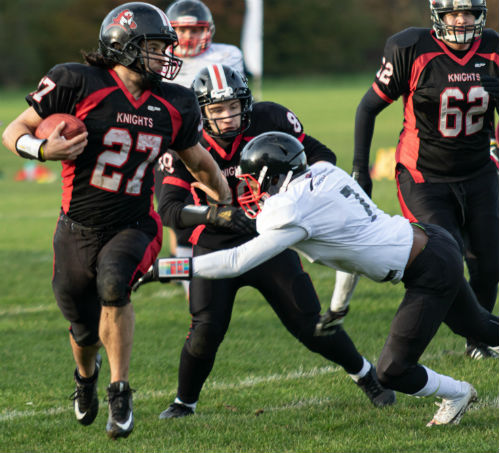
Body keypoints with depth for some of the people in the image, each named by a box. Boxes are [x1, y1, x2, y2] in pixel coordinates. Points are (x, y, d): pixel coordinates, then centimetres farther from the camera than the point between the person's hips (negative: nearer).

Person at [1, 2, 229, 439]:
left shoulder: (173, 106, 1)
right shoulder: (80, 85, -12)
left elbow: (199, 161, 19)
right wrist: (44, 150, -27)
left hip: (133, 227, 1)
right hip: (78, 228, -1)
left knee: (113, 284, -31)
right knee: (86, 332, 8)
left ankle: (120, 394, -17)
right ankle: (86, 375, 48)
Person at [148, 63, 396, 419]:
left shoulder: (270, 120, -12)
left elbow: (321, 155, 0)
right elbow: (168, 210, -20)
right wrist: (214, 213, -36)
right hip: (216, 248, -1)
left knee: (310, 324, 0)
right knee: (206, 333, -13)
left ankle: (366, 376, 24)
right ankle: (185, 402, 12)